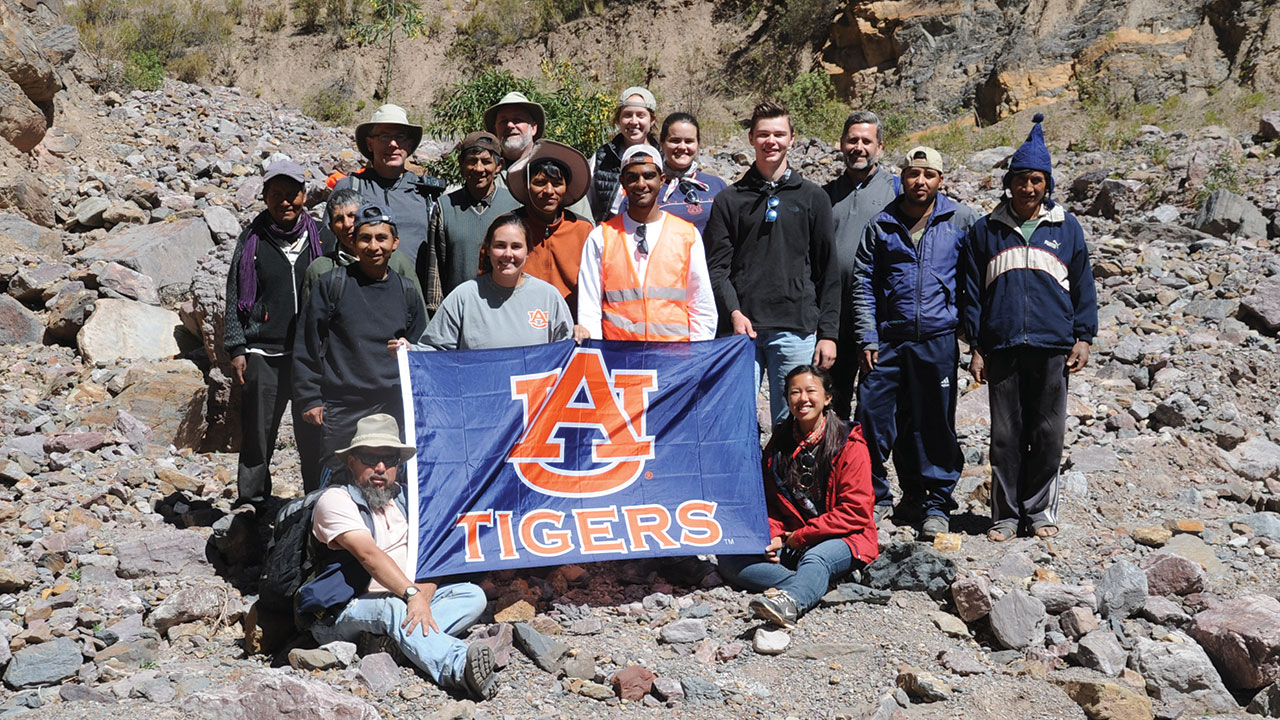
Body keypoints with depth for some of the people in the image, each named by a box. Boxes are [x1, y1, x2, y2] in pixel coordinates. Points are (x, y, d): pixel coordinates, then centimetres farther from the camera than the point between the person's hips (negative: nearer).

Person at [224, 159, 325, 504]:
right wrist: (236, 348, 0)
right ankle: (250, 500, 16)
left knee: (312, 431, 3)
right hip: (263, 352, 0)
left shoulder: (317, 236, 9)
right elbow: (235, 295, 7)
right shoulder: (253, 239, 6)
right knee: (258, 431, 3)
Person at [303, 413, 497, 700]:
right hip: (342, 613, -7)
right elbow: (370, 555, -25)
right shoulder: (335, 500, -9)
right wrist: (411, 594, -38)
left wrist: (423, 597, -17)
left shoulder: (403, 498, 12)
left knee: (472, 595, -12)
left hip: (401, 602, 7)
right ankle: (458, 668, -61)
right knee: (392, 607, -39)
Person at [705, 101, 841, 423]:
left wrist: (828, 333, 2)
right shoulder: (729, 200, 10)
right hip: (742, 328, 0)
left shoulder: (813, 198, 10)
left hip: (795, 328, 0)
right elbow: (717, 267, 5)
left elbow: (828, 272, 8)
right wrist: (734, 312, -12)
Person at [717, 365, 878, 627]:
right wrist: (773, 536, -6)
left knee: (815, 559, -39)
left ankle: (788, 603, -69)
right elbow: (768, 501, 15)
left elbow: (854, 512, -10)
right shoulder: (779, 443, 11)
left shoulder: (849, 445, -4)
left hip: (841, 539, -5)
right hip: (789, 540, 6)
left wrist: (801, 536, -13)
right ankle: (808, 588, -33)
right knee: (728, 558, -17)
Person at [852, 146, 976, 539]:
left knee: (935, 424, 3)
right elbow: (863, 284, 6)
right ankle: (875, 497, 16)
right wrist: (868, 338, -1)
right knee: (872, 417, -1)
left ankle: (935, 503, 16)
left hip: (938, 340, -1)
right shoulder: (881, 225, 7)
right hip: (888, 339, 1)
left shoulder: (961, 220, 4)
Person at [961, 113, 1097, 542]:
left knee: (1048, 434, 3)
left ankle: (1040, 511, 16)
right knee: (1006, 435, 3)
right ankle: (1006, 514, 12)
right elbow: (973, 292, 9)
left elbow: (1083, 286, 12)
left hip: (1052, 347, 0)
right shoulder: (986, 231, 9)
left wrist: (1083, 338, 3)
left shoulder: (1066, 229, 9)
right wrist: (976, 347, 4)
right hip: (1002, 348, 0)